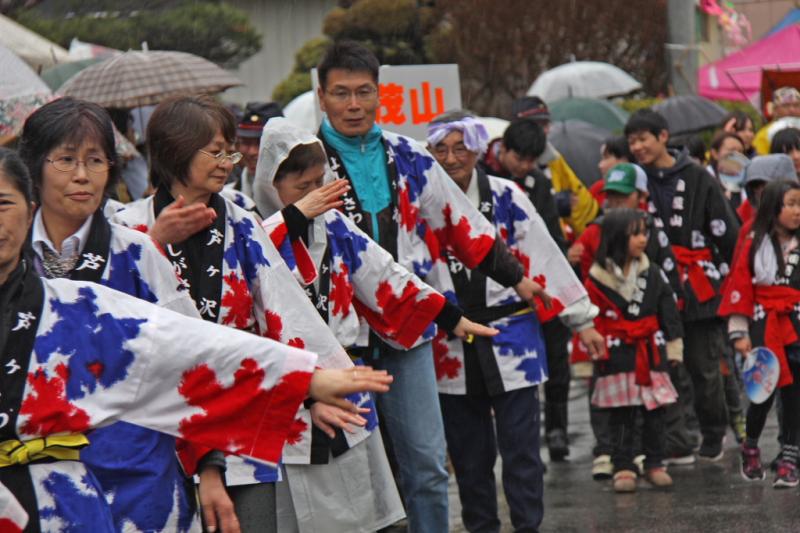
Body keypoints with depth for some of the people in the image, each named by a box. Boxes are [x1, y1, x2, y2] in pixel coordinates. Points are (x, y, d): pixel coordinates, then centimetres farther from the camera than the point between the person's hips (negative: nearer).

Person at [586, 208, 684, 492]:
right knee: (621, 416, 2)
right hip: (616, 359, -3)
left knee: (654, 413, 6)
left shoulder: (653, 274, 4)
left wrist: (673, 349, 5)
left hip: (651, 354, 3)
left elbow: (668, 312, 8)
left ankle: (654, 464, 15)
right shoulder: (598, 279, -5)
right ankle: (623, 468, 6)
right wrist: (590, 356, -1)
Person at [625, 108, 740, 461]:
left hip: (701, 291, -2)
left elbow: (727, 233, 3)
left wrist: (725, 275, 1)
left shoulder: (697, 179, 1)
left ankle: (713, 436, 14)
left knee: (704, 366, 0)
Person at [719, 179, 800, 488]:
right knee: (764, 394, 1)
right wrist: (739, 333, -3)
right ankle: (750, 448, 26)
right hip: (765, 331, -1)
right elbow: (740, 291, 0)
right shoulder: (755, 245, -2)